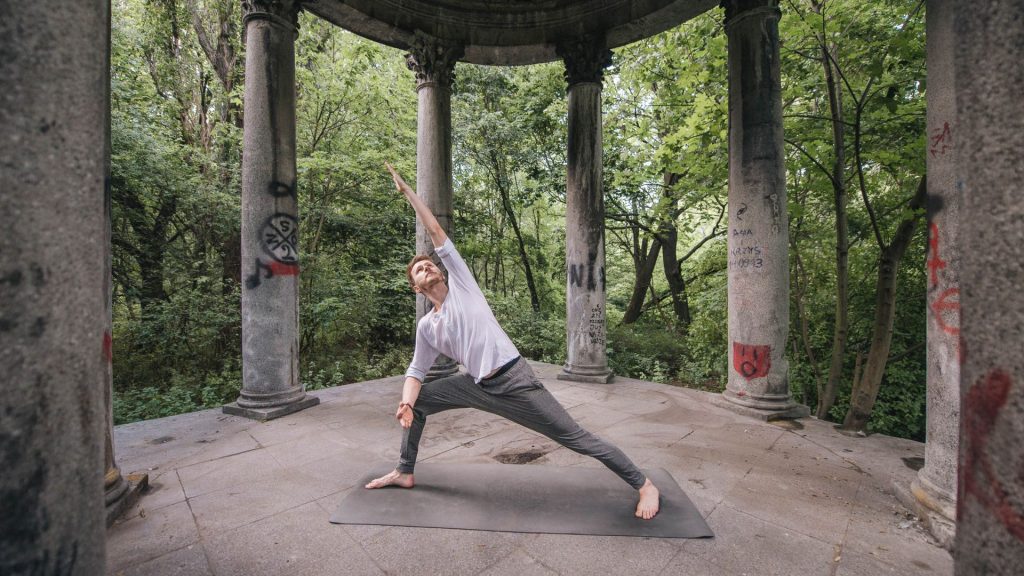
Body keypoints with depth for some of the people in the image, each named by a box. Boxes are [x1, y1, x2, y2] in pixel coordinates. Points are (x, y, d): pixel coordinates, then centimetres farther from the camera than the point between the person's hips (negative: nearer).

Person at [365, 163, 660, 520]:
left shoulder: (460, 283, 2)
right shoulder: (426, 326, 13)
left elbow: (436, 233, 3)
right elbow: (416, 371, 16)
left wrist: (407, 191, 7)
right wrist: (406, 402, -5)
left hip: (514, 380, -5)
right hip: (477, 387, 6)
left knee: (576, 439, -2)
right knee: (417, 400, 10)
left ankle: (644, 484, 16)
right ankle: (405, 473, 28)